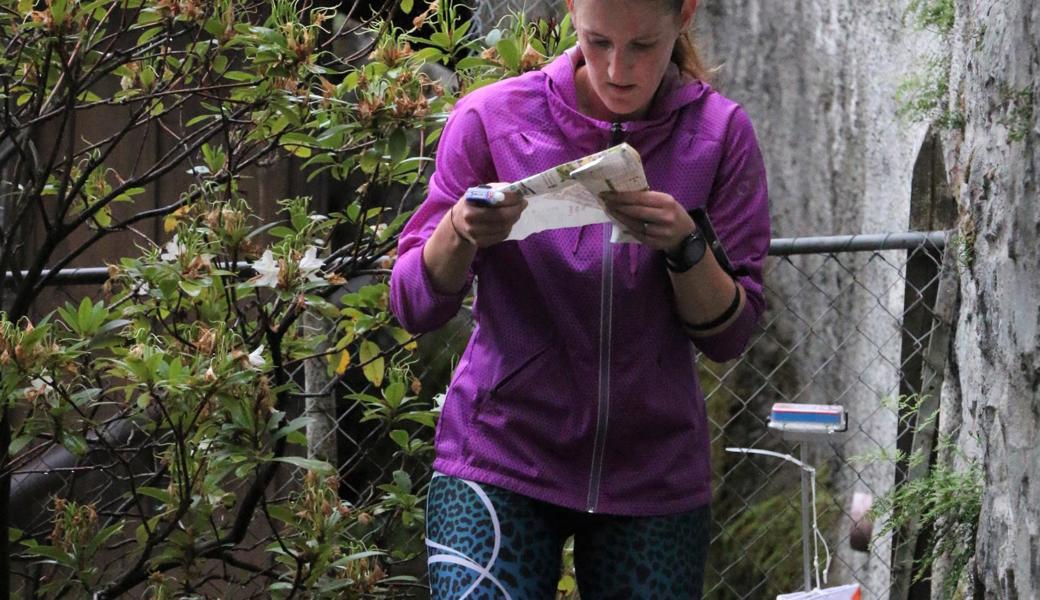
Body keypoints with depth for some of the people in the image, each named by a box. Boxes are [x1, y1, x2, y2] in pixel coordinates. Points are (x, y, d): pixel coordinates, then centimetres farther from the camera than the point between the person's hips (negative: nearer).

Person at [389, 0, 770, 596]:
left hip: (653, 475, 1)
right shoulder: (493, 118, -5)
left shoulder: (720, 133, -3)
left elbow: (729, 336, -2)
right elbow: (414, 307, -3)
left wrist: (685, 245, -20)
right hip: (500, 460, -1)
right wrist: (459, 232, -23)